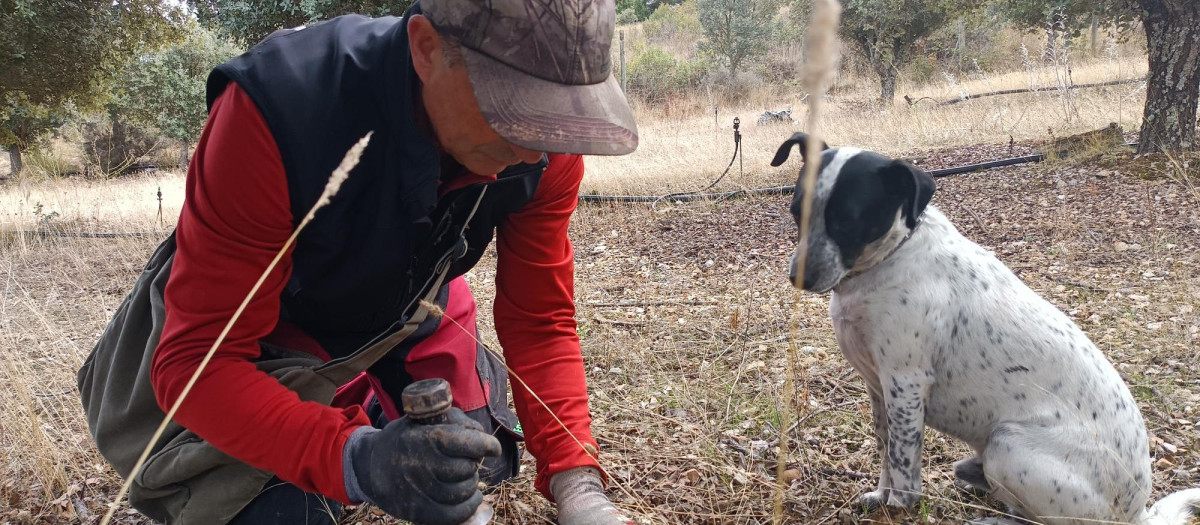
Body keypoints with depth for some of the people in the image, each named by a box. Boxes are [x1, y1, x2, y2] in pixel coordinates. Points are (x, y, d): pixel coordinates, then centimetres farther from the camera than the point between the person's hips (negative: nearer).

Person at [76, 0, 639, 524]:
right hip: (272, 323, -3)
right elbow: (194, 357, -37)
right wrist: (352, 459, -53)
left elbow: (540, 323, -17)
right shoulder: (278, 108, -40)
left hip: (410, 310, 4)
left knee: (483, 469, 11)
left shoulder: (545, 148, -26)